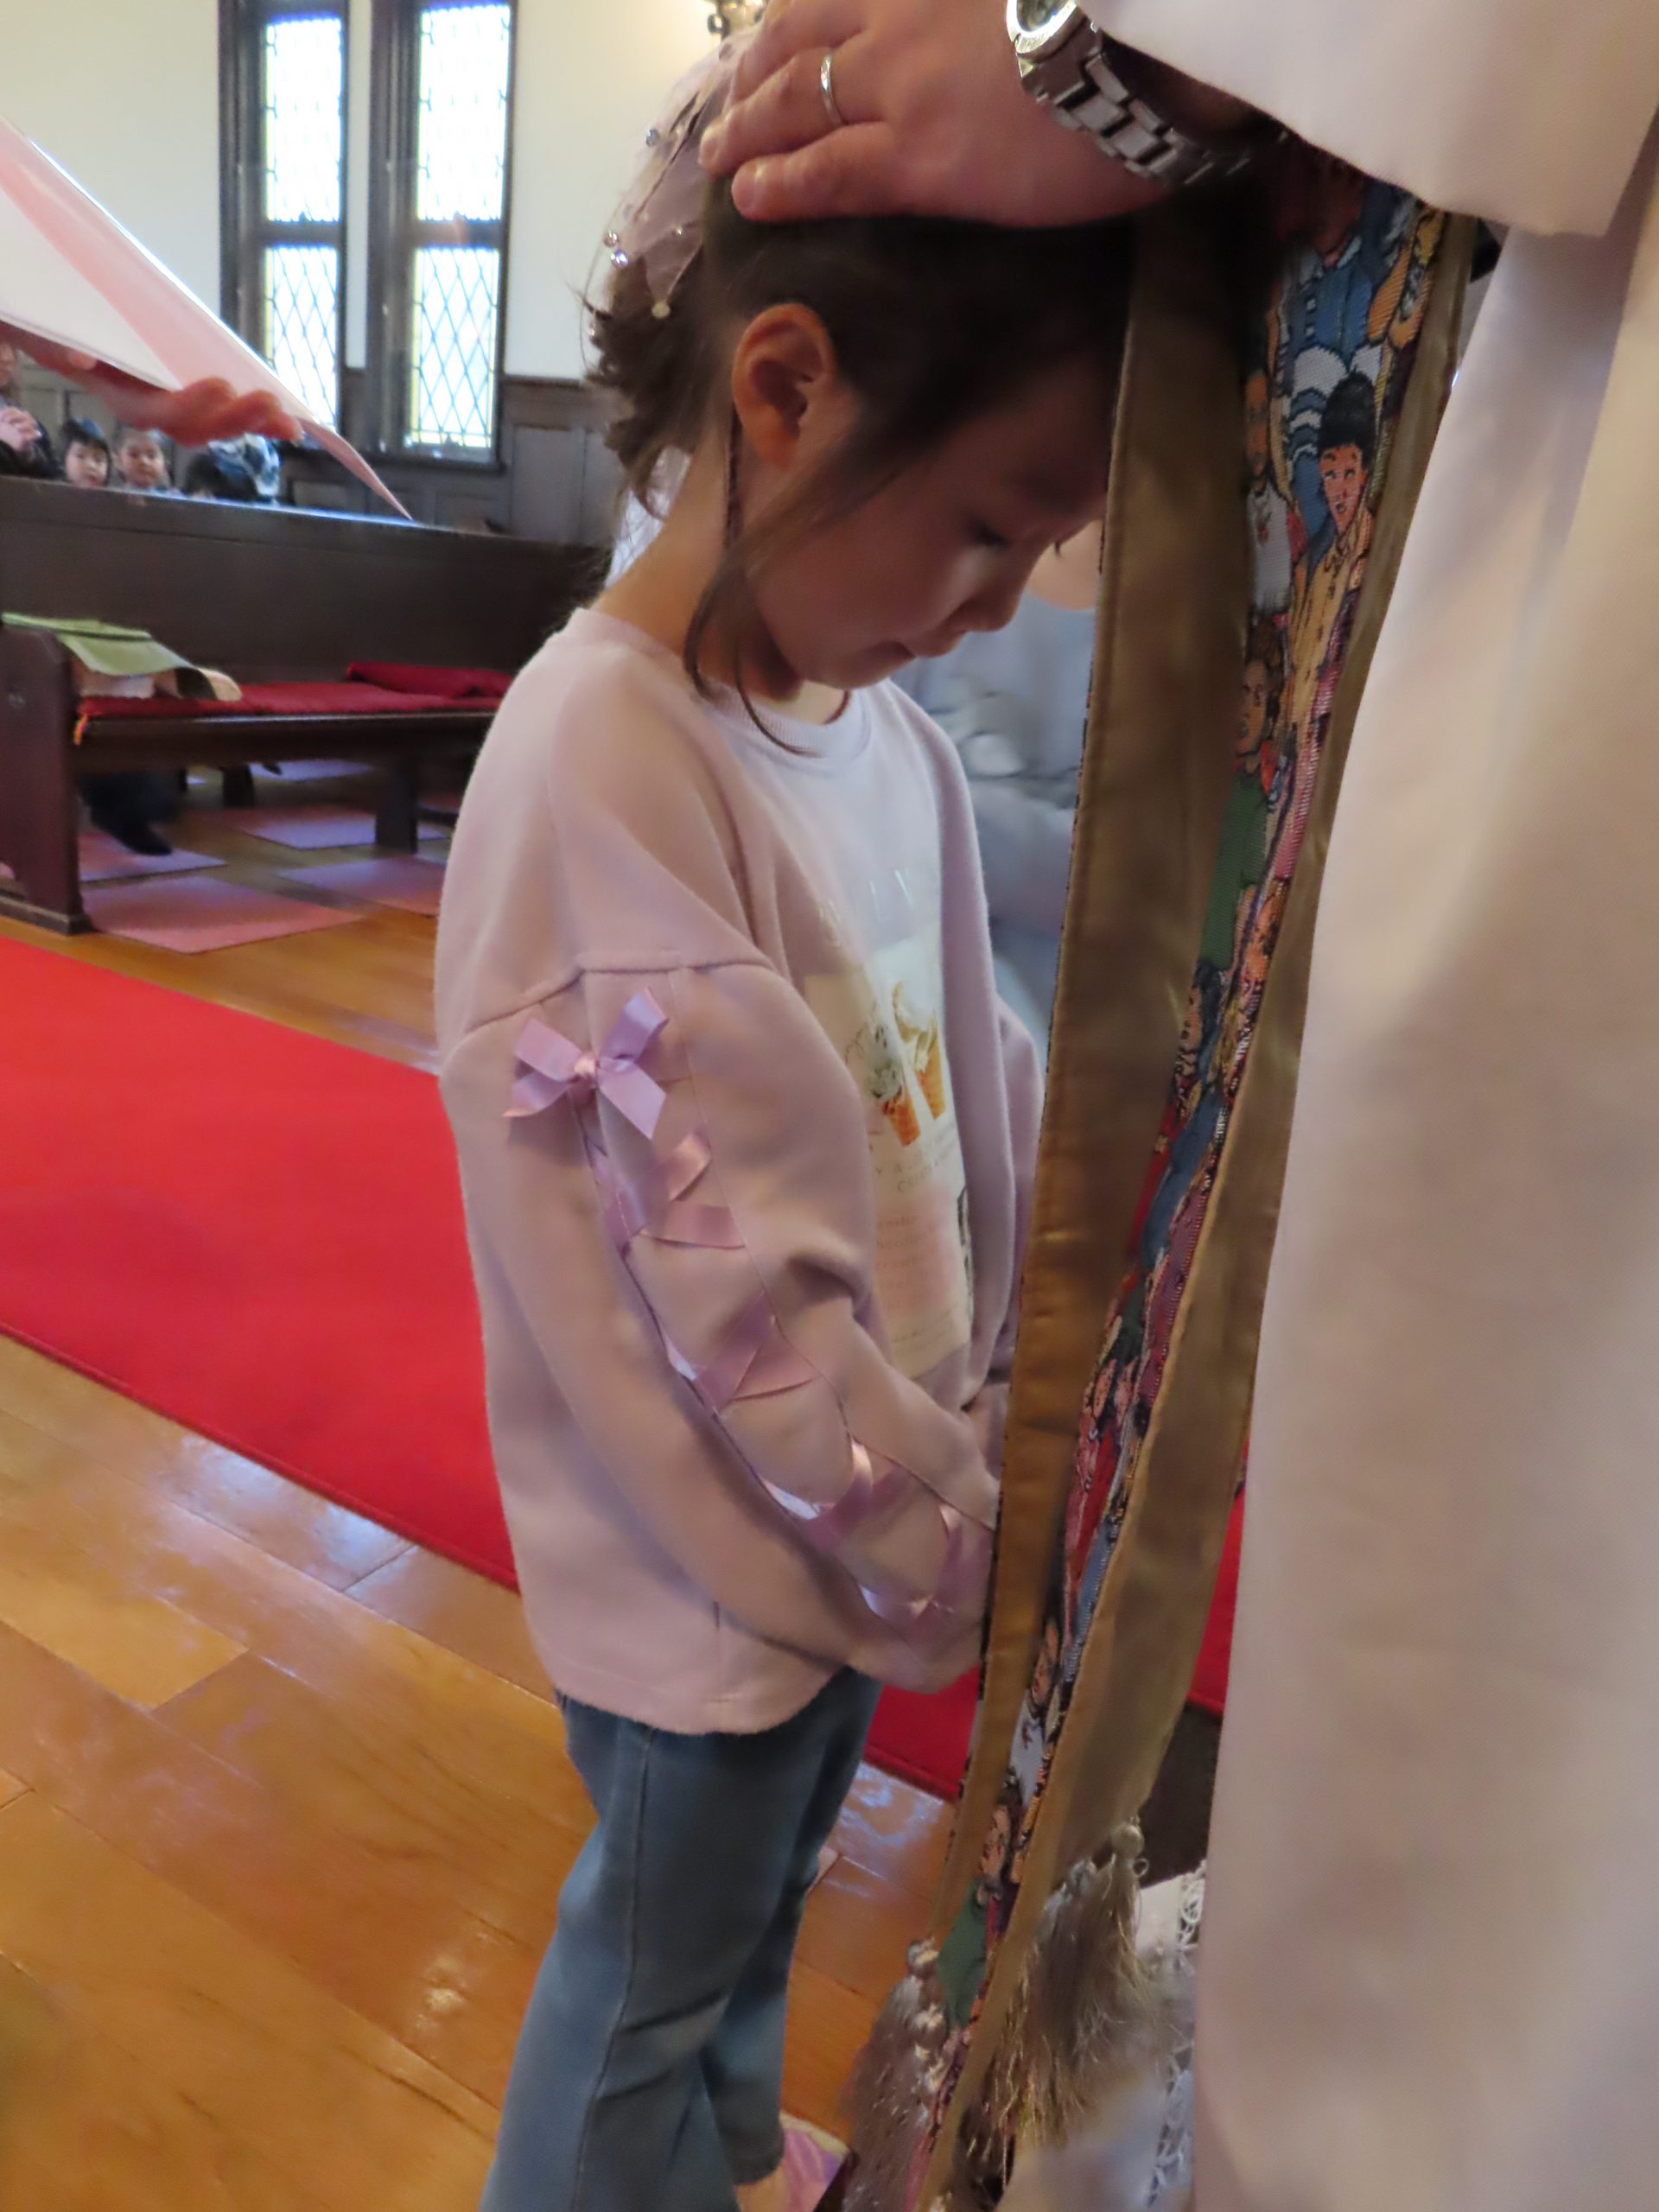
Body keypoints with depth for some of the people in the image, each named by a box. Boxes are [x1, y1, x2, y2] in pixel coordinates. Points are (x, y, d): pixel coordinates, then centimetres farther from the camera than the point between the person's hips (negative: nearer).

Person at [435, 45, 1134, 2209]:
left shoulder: (884, 723, -2)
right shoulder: (603, 760, -26)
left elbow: (982, 1085, 5)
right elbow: (734, 1279, -26)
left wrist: (1018, 1395, 3)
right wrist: (948, 1545, -15)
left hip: (863, 1496, 8)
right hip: (712, 1534, -8)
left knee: (766, 1879, 29)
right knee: (657, 1949, 17)